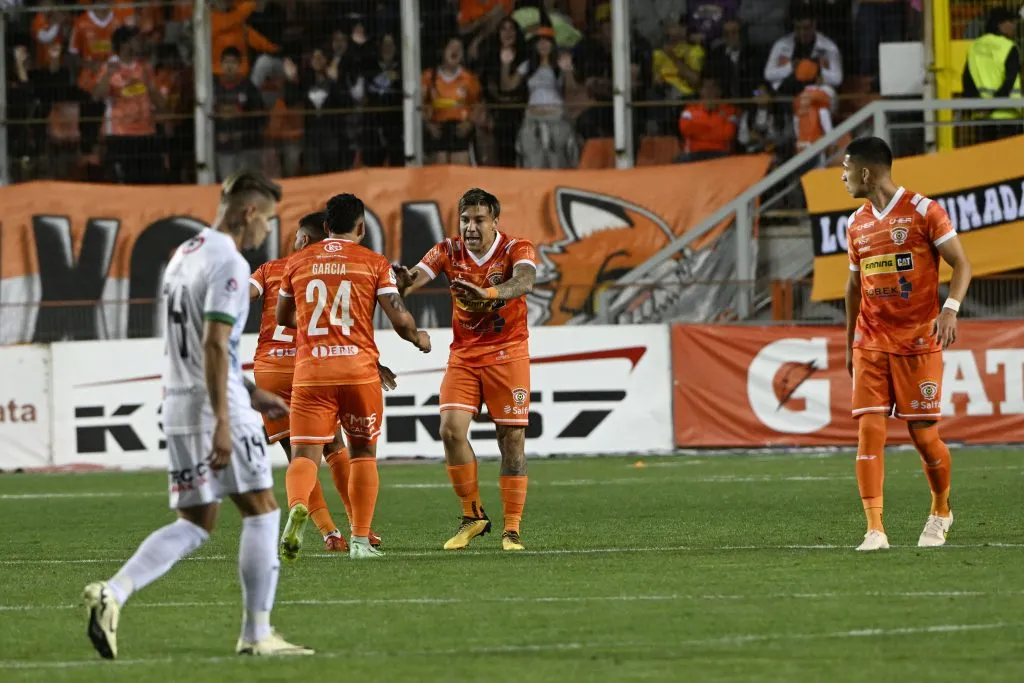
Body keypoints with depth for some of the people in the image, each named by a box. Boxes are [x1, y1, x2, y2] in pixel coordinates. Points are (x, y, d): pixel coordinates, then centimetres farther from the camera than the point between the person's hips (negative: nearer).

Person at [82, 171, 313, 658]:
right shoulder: (228, 263, -13)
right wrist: (222, 425, -24)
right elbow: (214, 346, -21)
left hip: (177, 404, 8)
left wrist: (251, 393, 28)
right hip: (215, 404, -8)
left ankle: (113, 592, -10)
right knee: (261, 509, 3)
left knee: (195, 524, 10)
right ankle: (257, 634, 4)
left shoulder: (184, 254, 17)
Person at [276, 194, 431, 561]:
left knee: (305, 454, -3)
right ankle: (360, 541, 12)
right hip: (359, 367, -1)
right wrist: (419, 337, 19)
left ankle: (297, 507, -35)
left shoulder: (298, 262, 10)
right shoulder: (374, 263, 2)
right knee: (363, 453, 15)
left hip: (310, 369, 1)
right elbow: (400, 319, -4)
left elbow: (283, 317, 23)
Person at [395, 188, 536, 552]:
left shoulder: (516, 249, -10)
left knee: (512, 439, -4)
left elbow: (524, 281, -32)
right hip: (464, 355, 3)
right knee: (451, 429, -13)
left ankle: (512, 530, 3)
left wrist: (489, 294, -52)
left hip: (507, 354, -3)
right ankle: (472, 515, 3)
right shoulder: (449, 251, -1)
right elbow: (417, 276, -16)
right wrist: (404, 280, -42)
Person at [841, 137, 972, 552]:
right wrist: (849, 343, 19)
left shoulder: (923, 211, -7)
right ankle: (874, 530, -14)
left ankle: (941, 511, 26)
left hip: (919, 343, -4)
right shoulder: (857, 225, 11)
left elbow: (961, 263, -7)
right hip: (871, 343, 4)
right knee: (869, 429, -11)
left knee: (923, 435, -1)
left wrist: (951, 308, -23)